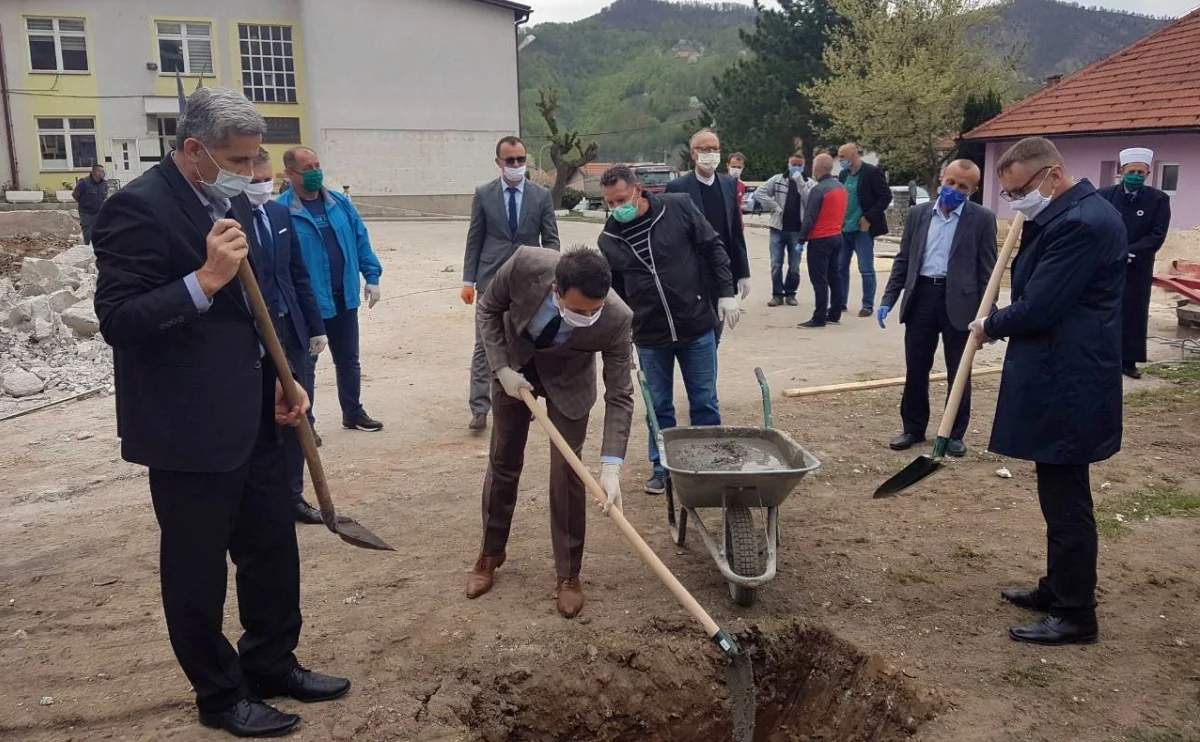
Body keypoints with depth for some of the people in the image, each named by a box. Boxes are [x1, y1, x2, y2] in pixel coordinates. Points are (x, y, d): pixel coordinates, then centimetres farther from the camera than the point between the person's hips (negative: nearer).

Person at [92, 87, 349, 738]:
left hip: (252, 418, 8)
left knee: (274, 551, 18)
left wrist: (281, 380, 11)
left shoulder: (232, 202, 10)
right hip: (188, 429, -8)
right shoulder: (138, 208, -15)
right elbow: (117, 320, -20)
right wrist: (205, 279, -28)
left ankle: (272, 664, 37)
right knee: (198, 569, 10)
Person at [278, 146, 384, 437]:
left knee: (348, 360, 17)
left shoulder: (340, 203, 4)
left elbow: (361, 240, 10)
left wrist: (371, 277, 3)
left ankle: (353, 413, 33)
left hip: (344, 298, 5)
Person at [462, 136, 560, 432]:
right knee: (484, 346, -2)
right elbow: (474, 240, 4)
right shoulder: (483, 194, 2)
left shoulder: (542, 195, 3)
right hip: (491, 280, -1)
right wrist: (468, 280, -1)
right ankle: (479, 408, 0)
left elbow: (550, 240, 4)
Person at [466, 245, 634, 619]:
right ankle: (490, 554, 30)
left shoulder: (617, 319, -37)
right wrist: (502, 368, -21)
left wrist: (611, 466, -37)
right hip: (514, 362, 2)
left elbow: (620, 396, -29)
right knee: (503, 460, 10)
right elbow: (488, 309, -15)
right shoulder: (525, 265, -37)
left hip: (568, 378, -1)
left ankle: (568, 574, 11)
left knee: (566, 472, -7)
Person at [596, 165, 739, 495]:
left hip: (697, 326, -1)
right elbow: (614, 294, 8)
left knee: (704, 402, 9)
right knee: (659, 407, 10)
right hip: (649, 336, 1)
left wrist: (726, 293, -4)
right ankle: (662, 467, 26)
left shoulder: (678, 208, -9)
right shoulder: (609, 239, -3)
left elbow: (713, 249, 0)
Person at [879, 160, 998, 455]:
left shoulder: (982, 219, -2)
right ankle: (913, 428, 23)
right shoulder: (917, 214, 7)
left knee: (958, 372, 8)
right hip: (921, 297, 3)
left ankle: (955, 433, 21)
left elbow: (987, 270, -3)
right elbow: (903, 260, 10)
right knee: (916, 369, 9)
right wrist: (888, 299, 3)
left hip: (958, 301, -2)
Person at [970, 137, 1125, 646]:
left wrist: (990, 327, -4)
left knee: (1065, 499, 0)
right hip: (1060, 380, 11)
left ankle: (1075, 614, 12)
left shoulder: (1081, 223, -21)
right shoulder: (1067, 215, 12)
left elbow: (1036, 309, -22)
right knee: (1061, 494, 19)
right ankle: (1059, 589, 33)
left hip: (1066, 387, -11)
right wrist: (1029, 230, 4)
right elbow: (1036, 292, 15)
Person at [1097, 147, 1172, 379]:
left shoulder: (1159, 199, -2)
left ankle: (1129, 360, 12)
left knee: (1133, 314, 5)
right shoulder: (1104, 195, -3)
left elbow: (1158, 235, -7)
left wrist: (1129, 253, -18)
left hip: (1136, 269, 0)